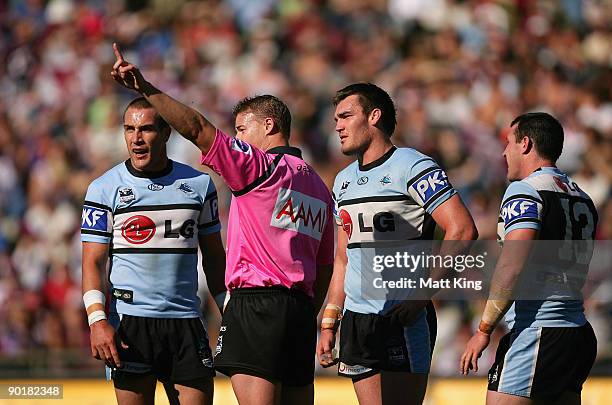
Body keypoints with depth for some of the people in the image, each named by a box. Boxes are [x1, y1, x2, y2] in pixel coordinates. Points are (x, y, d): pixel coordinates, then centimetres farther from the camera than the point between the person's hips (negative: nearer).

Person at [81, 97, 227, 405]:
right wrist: (97, 320, -14)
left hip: (186, 321, 2)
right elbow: (93, 262, -1)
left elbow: (214, 257, 16)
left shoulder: (199, 184, 10)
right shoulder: (104, 189, 2)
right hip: (129, 319, -2)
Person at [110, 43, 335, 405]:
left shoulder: (260, 165, -4)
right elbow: (325, 267, 21)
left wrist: (146, 88, -17)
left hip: (257, 303, -8)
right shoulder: (320, 187, 19)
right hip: (302, 308, 8)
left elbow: (198, 128, -15)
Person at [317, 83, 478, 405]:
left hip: (403, 321, -7)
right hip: (356, 323, 7)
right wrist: (329, 324, 16)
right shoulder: (344, 181, 18)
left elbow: (462, 230, -15)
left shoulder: (411, 167, -7)